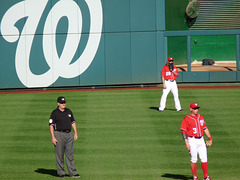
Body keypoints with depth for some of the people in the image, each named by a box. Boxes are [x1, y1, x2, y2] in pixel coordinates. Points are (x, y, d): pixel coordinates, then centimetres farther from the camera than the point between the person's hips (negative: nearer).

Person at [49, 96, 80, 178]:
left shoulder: (69, 111, 13)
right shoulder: (54, 113, -3)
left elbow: (73, 122, 19)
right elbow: (51, 125, -7)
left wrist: (76, 133, 10)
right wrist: (53, 137, -15)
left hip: (69, 134, 5)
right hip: (59, 134, -5)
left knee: (70, 154, 4)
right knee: (60, 155, -1)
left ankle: (72, 172, 4)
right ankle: (61, 172, 6)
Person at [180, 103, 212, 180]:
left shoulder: (201, 117, 12)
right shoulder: (186, 119, -6)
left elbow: (205, 128, 17)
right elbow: (184, 132, -9)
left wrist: (210, 138, 9)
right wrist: (186, 143, -16)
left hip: (201, 140, 5)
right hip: (192, 141, -5)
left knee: (204, 158, 3)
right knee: (194, 159, -1)